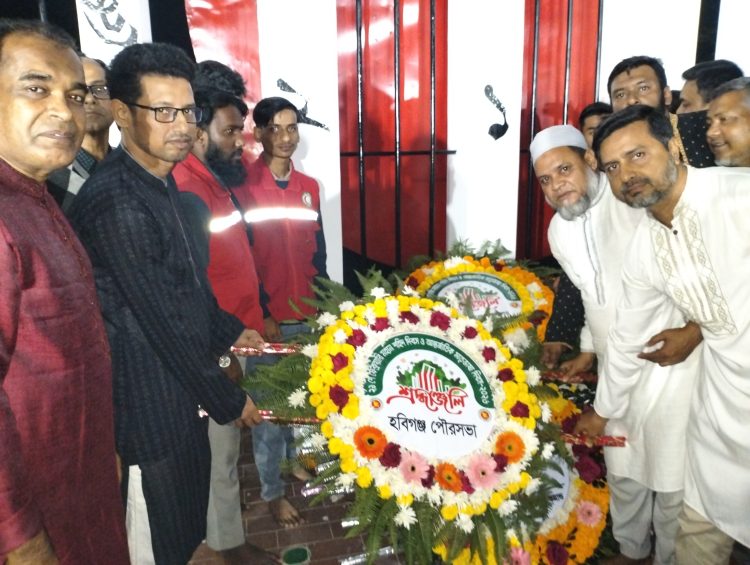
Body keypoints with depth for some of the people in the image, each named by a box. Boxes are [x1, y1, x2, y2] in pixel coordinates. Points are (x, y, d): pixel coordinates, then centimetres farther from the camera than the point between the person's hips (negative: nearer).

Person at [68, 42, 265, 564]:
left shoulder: (161, 182, 8)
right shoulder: (115, 203, -24)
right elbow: (163, 323, -22)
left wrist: (230, 332, 15)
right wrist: (228, 400, -13)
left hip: (181, 392, 9)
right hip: (149, 405, -9)